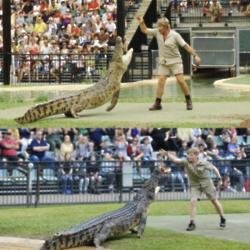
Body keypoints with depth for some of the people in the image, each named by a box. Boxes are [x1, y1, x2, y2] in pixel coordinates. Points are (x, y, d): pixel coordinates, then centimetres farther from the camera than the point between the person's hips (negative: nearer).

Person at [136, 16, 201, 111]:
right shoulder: (157, 32, -2)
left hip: (175, 61, -4)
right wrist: (141, 22, -9)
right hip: (163, 62, 4)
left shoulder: (175, 35, -14)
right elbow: (145, 30, 8)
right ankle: (157, 104, -2)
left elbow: (185, 46, -13)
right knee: (160, 81, -4)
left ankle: (188, 101, 5)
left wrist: (195, 55, -17)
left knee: (180, 80, -10)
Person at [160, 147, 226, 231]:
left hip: (206, 183, -1)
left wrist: (219, 179, -1)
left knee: (214, 201, 8)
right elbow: (175, 159, -25)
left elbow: (214, 169, -4)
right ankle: (192, 223, -11)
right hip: (195, 185, 1)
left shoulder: (204, 164, -18)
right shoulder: (186, 163, -13)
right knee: (193, 201, -17)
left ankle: (223, 219, 27)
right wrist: (166, 153, -39)